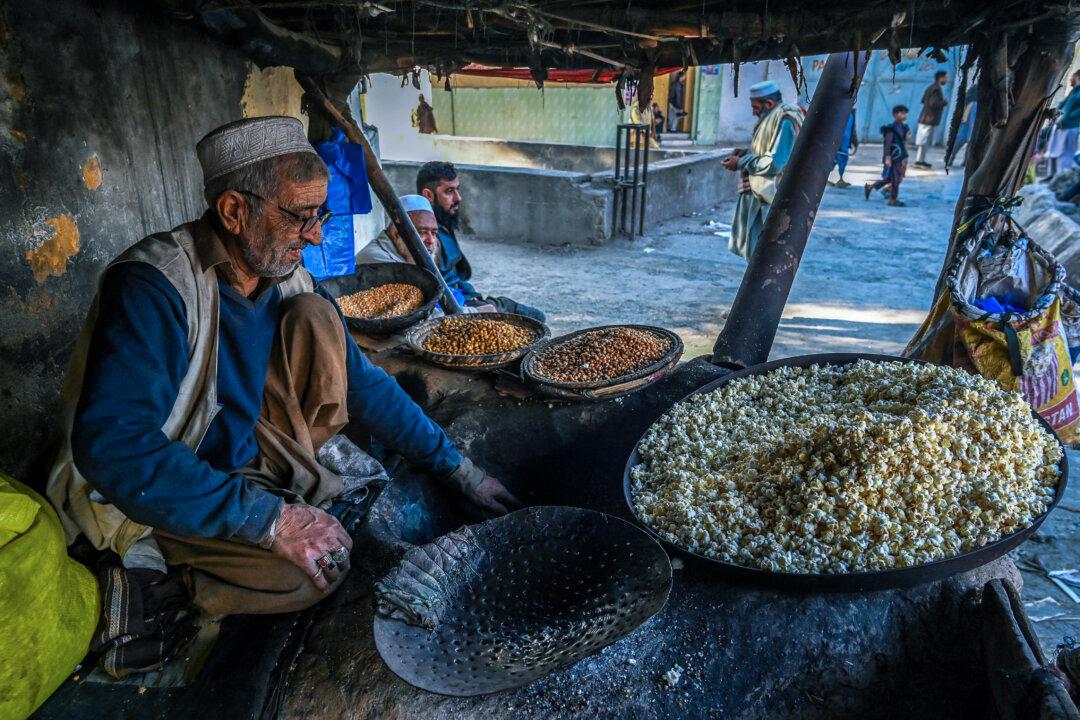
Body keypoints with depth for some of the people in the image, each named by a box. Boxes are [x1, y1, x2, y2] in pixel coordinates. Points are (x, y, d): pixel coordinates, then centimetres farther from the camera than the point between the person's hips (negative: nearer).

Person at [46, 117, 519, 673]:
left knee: (315, 316, -12)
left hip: (242, 453, 5)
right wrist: (268, 519, -37)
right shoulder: (154, 286, -28)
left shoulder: (288, 280, -6)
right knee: (315, 568, -25)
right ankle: (151, 569, -3)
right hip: (146, 495, -5)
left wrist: (456, 468, -5)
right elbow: (113, 447, -35)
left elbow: (363, 383, -1)